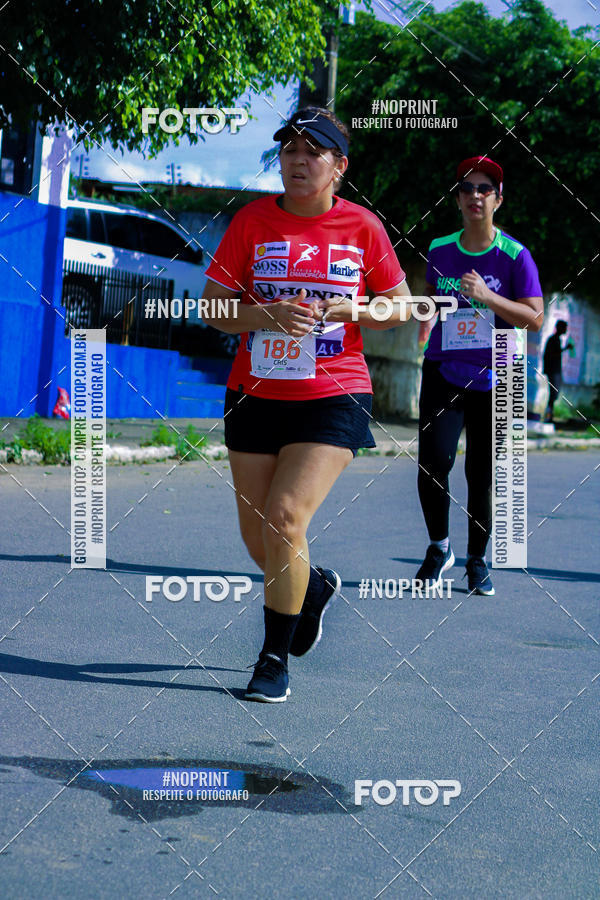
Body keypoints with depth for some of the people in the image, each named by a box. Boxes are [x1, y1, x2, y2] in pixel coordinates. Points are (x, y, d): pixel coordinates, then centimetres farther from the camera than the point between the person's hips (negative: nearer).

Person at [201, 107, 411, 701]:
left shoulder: (362, 227, -1)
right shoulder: (252, 221, 1)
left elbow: (400, 308, 8)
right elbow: (214, 307, 1)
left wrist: (350, 309, -11)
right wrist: (267, 315, -18)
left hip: (333, 398, -3)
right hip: (255, 395, 3)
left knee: (284, 519, -17)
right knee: (258, 538, 9)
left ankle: (275, 660, 0)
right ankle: (316, 586, 44)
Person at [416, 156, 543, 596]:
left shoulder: (515, 255, -5)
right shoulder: (440, 250, 5)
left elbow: (536, 318, -10)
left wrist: (488, 297, -20)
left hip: (491, 380, -2)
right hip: (443, 373, 2)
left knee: (482, 475, 3)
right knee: (434, 461, -14)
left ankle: (477, 559, 22)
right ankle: (439, 547, 8)